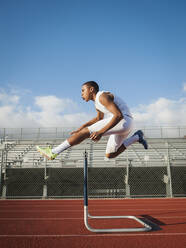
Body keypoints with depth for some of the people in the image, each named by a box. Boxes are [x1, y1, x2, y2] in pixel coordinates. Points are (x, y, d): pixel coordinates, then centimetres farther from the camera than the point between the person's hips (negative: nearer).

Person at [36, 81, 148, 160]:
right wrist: (82, 127, 23)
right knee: (110, 156, 18)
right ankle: (136, 137, 19)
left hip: (124, 120, -10)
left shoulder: (103, 96, -12)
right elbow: (99, 118, 35)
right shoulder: (98, 102, 18)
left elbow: (118, 115, -23)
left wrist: (101, 132, -27)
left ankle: (53, 152, -14)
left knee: (86, 132, -14)